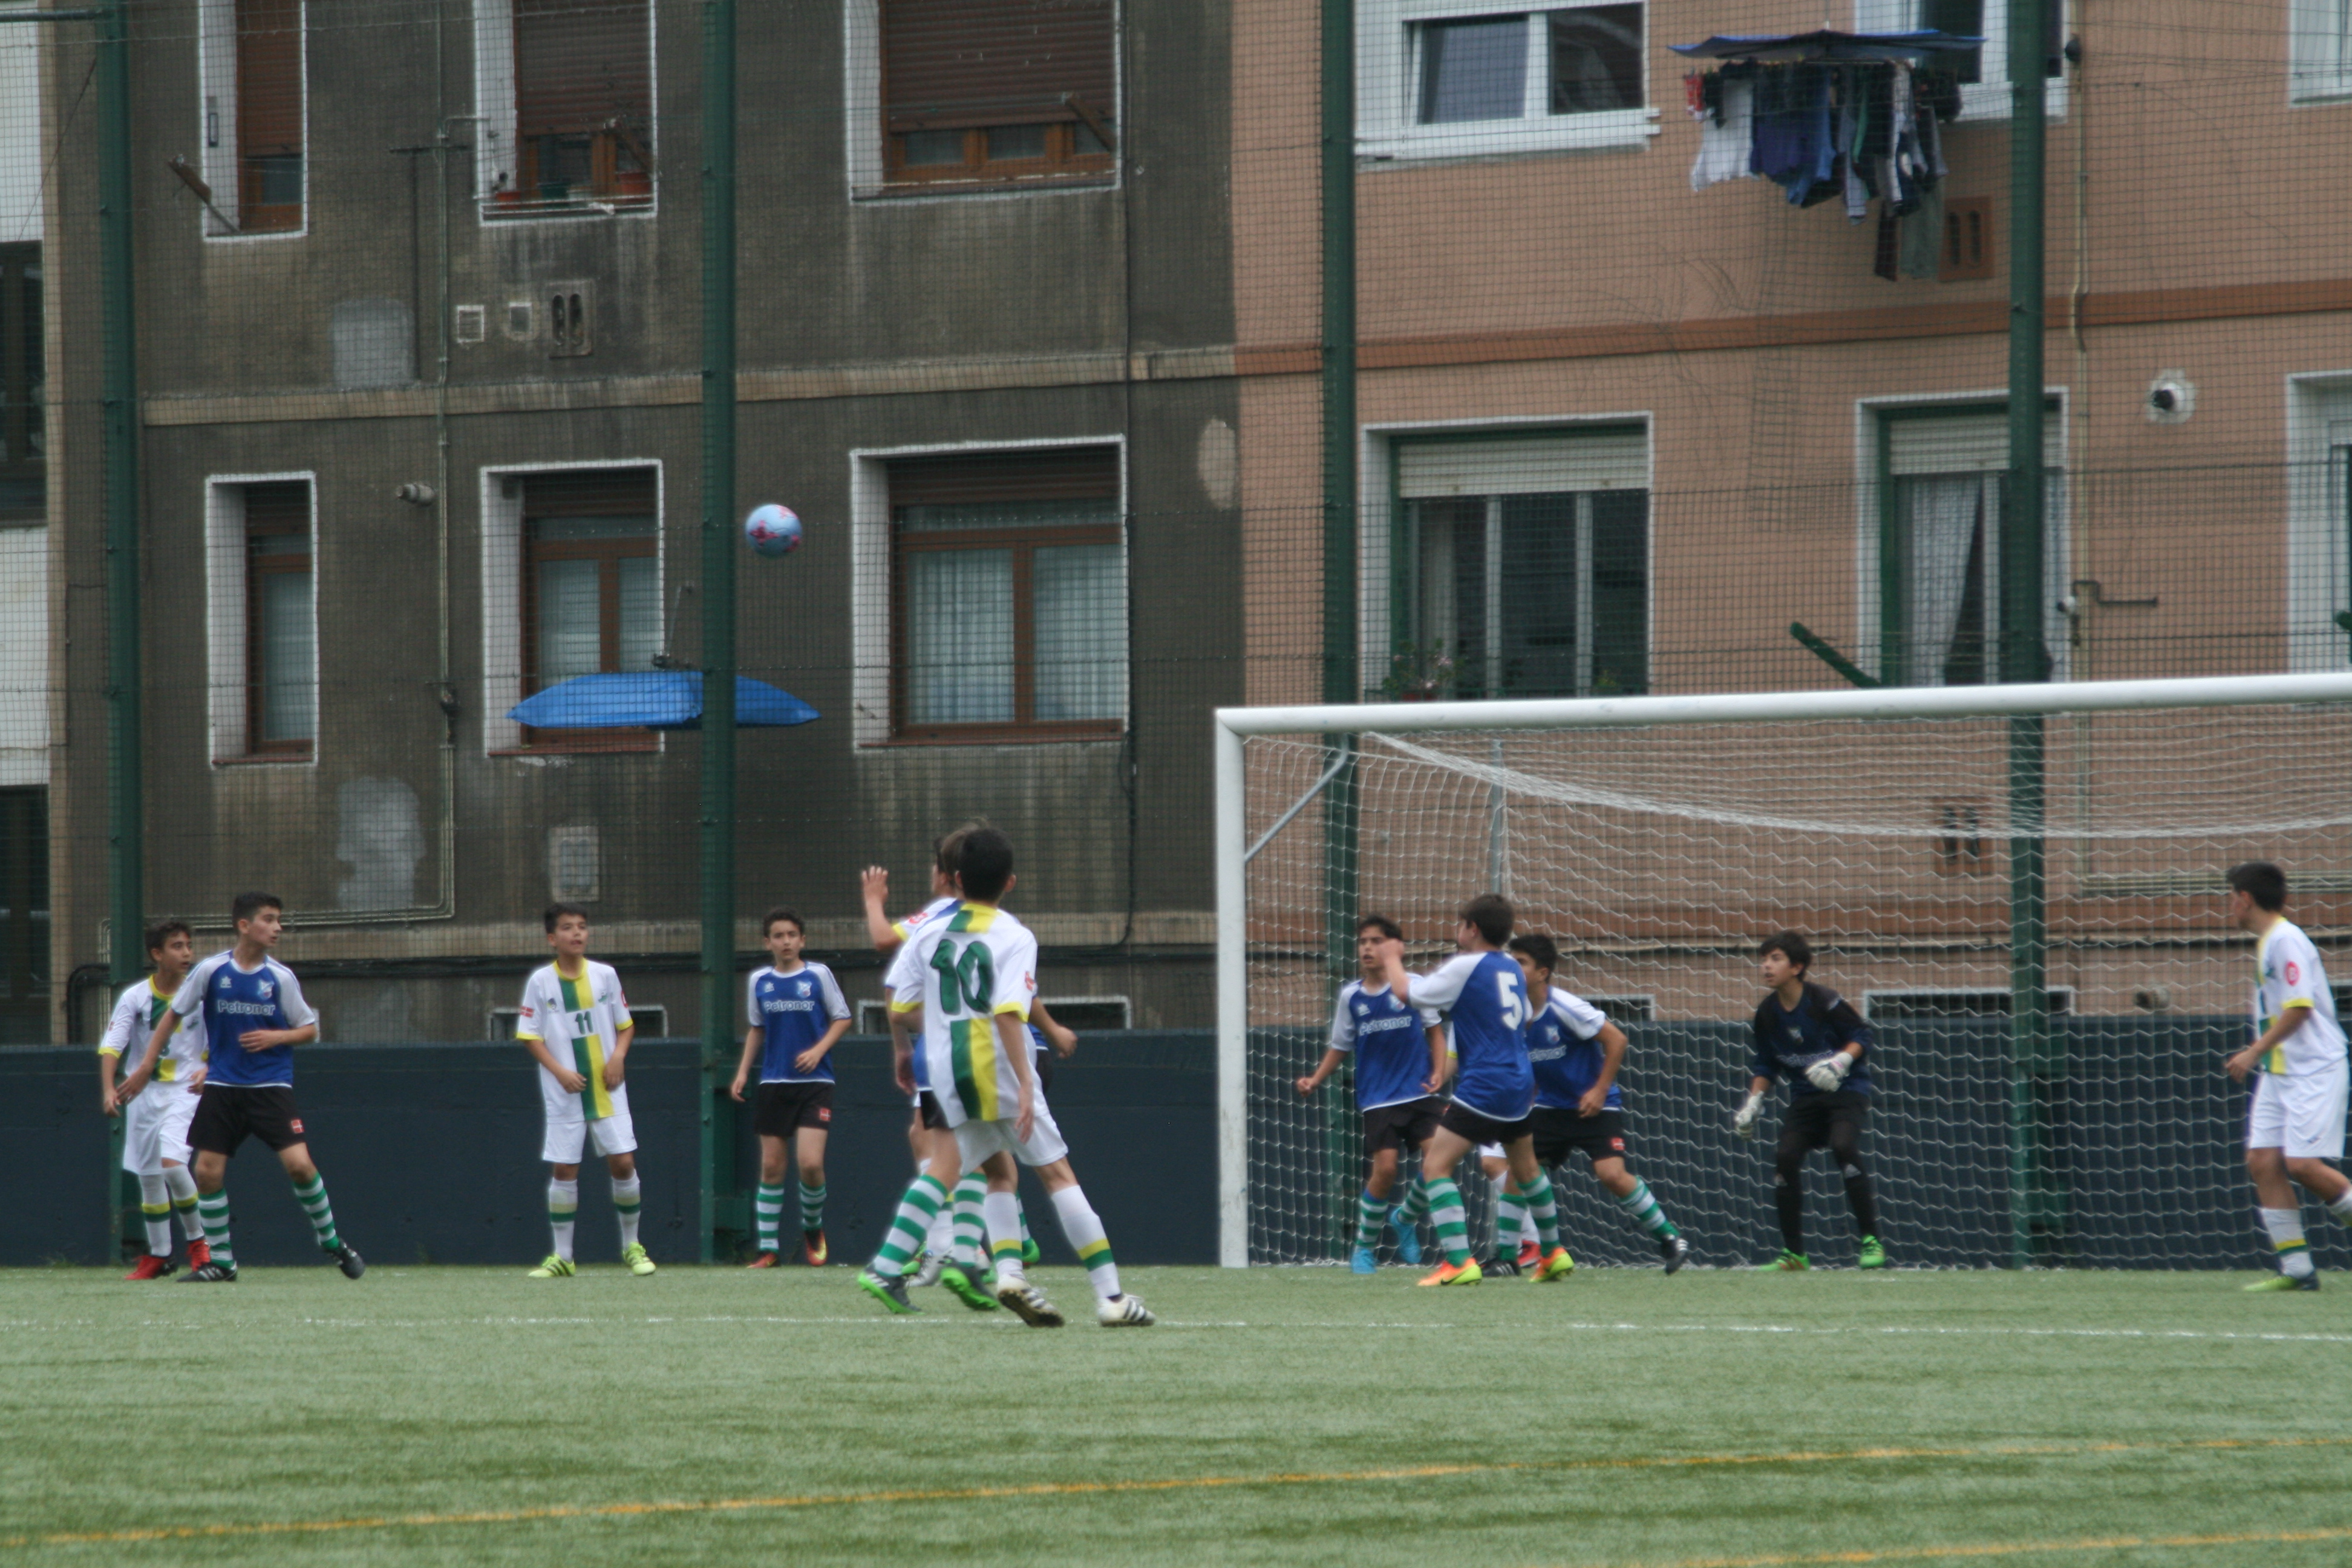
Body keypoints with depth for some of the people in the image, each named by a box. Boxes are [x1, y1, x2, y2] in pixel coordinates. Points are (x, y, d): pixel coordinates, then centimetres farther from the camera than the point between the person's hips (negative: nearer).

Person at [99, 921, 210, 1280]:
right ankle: (158, 1254, 22)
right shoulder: (134, 998, -4)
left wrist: (207, 1071, -17)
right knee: (148, 1176, 8)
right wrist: (108, 1090, -25)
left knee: (172, 1163, -21)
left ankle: (197, 1239, -1)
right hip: (144, 1092, 2)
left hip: (185, 1090, -2)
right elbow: (111, 1046, -11)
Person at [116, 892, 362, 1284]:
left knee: (298, 1163, -14)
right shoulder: (211, 971, -2)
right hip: (222, 1086, 1)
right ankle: (220, 1262, 10)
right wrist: (146, 1067, 8)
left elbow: (309, 1029, 7)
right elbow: (173, 1016, 9)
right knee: (207, 1172, -4)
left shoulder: (281, 978, -2)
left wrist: (276, 1037, -12)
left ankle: (331, 1241, 8)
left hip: (271, 1086, -1)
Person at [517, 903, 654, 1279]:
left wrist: (618, 1055, -9)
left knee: (623, 1162, -5)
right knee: (563, 1170, 0)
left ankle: (631, 1245, 13)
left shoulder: (605, 976, 3)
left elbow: (625, 1025, 11)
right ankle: (562, 1256, 9)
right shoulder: (541, 981, -2)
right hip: (564, 1093, -1)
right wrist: (560, 1071, -14)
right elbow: (530, 1036, -1)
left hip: (608, 1091, 1)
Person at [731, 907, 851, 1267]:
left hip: (814, 1081, -3)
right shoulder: (759, 981, 8)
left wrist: (819, 1050, -11)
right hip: (774, 1083, 3)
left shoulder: (818, 975, -2)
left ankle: (813, 1227, 13)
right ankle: (767, 1248, 9)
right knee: (771, 1166, 2)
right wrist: (744, 1070, 10)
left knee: (810, 1163, -14)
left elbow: (842, 1018, 4)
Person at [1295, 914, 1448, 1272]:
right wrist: (1315, 1080, 1)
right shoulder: (1350, 996, 4)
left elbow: (1434, 1031, 9)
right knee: (1385, 1168, -13)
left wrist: (1438, 1072, -5)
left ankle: (1406, 1219, 12)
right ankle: (1364, 1246, 7)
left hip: (1419, 1092, 0)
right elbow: (1340, 1047, 14)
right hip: (1377, 1098, 0)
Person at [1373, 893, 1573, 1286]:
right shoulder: (1512, 970, 12)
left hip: (1483, 1088, -8)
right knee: (1526, 1168, 26)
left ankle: (1459, 1262, -22)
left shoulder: (1466, 967, -11)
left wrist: (1393, 959, 15)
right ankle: (1554, 1253, 37)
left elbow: (1407, 992, -8)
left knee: (1436, 1165, -10)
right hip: (1519, 1086, 8)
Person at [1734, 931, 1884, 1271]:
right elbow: (1766, 1065, 13)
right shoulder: (1767, 1013, 1)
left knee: (1843, 1147, -28)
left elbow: (1861, 1036, -9)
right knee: (1785, 1157, -11)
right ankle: (1792, 1253, 0)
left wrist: (1842, 1061, -26)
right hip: (1805, 1096, 5)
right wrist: (1754, 1102, 1)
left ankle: (1871, 1240, -19)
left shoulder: (1824, 1002, -15)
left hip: (1846, 1090, -5)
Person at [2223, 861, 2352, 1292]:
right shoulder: (2267, 943, 16)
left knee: (2302, 1164, -16)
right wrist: (2258, 1054, 21)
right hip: (2278, 1073, 9)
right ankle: (2296, 1268, -2)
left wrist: (2255, 1052, -18)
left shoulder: (2286, 941, -13)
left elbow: (2298, 1008, -20)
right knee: (2262, 1161, -2)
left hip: (2314, 1070, -9)